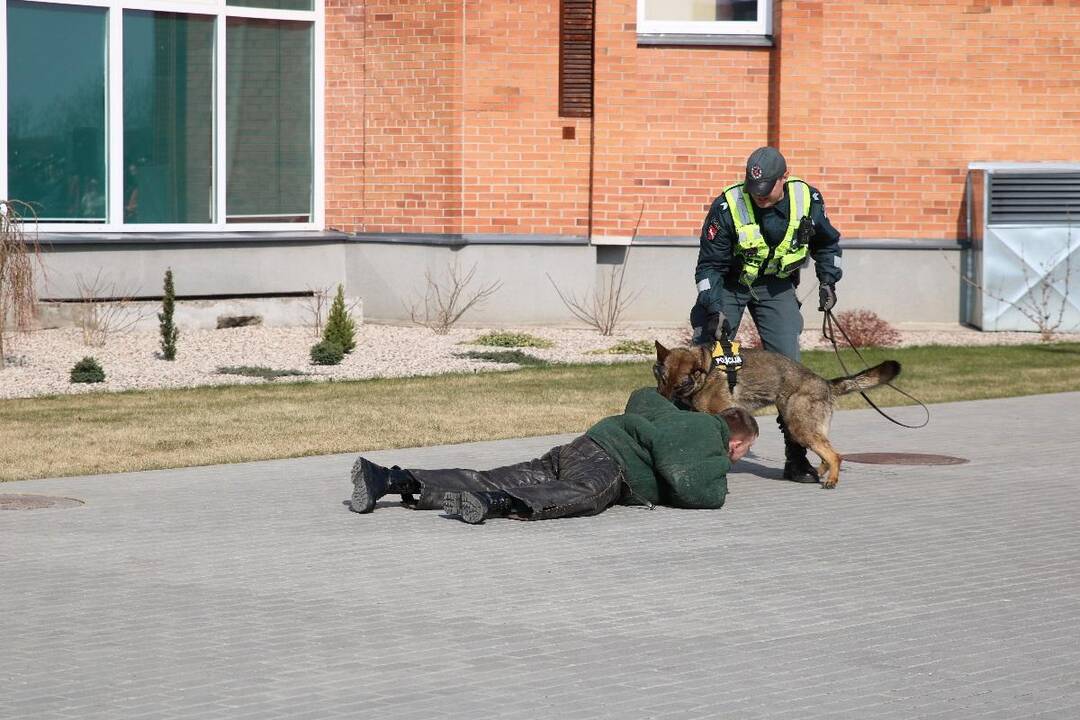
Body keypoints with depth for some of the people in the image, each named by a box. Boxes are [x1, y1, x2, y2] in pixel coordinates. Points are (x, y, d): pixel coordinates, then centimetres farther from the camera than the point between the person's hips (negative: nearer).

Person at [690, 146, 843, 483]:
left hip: (776, 285, 2)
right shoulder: (727, 206, -25)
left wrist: (828, 280, -6)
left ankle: (796, 457, 0)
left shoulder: (807, 200, -16)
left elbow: (827, 243, 6)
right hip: (728, 283, -2)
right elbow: (710, 264, -18)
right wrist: (714, 308, -29)